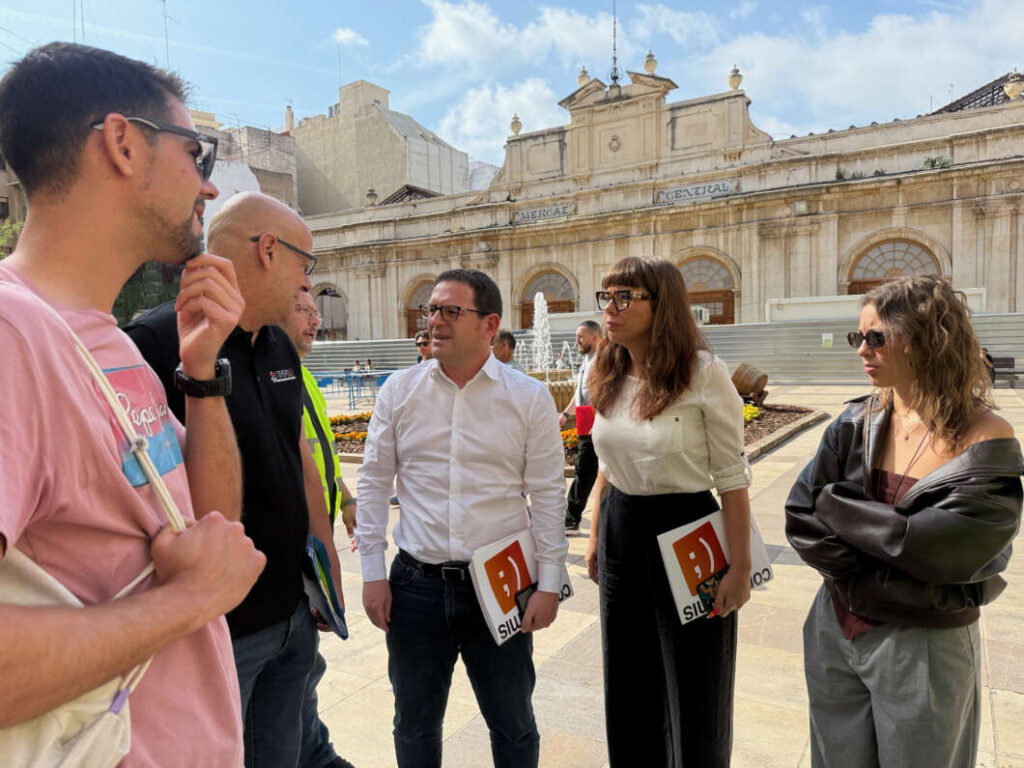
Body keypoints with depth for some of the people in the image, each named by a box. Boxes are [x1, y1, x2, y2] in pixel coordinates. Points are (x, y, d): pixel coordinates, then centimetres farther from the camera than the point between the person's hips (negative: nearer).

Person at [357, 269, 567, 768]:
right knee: (414, 725, 20)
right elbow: (374, 482, 4)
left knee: (513, 726, 17)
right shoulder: (399, 390, 0)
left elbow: (547, 494, -3)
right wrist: (372, 572, 2)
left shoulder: (529, 397, -6)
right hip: (415, 582, 2)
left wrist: (548, 582, -5)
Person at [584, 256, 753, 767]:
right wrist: (596, 537, 14)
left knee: (694, 693, 12)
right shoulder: (610, 378, 3)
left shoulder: (703, 373, -16)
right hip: (621, 532, 6)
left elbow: (732, 476, -12)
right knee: (628, 684, 20)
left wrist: (740, 567, -12)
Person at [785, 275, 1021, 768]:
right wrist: (874, 581, -18)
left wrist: (837, 506, -14)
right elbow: (801, 519, -8)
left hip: (924, 649, -3)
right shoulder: (856, 423, -4)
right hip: (835, 633, 4)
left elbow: (934, 550, -24)